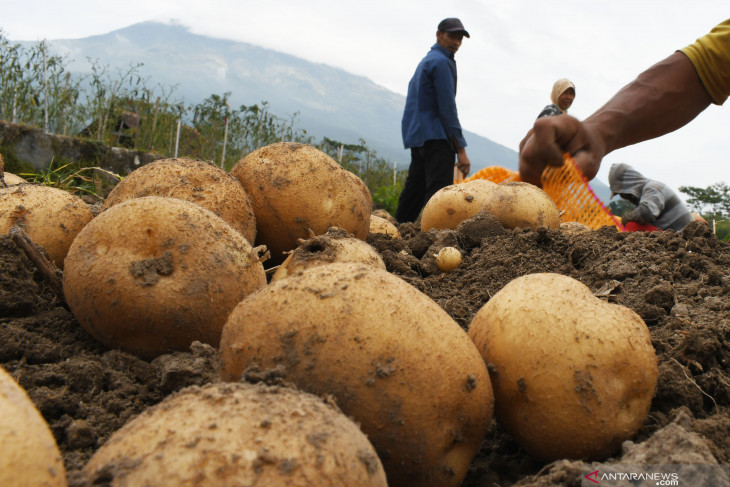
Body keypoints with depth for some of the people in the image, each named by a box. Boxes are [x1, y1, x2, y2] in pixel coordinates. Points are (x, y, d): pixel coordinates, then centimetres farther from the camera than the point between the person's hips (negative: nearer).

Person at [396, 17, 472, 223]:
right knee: (439, 191, -16)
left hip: (417, 135, 10)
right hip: (435, 136, -10)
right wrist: (461, 149, -15)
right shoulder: (441, 62, -7)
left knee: (415, 190, 11)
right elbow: (447, 108, -14)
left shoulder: (426, 61, 24)